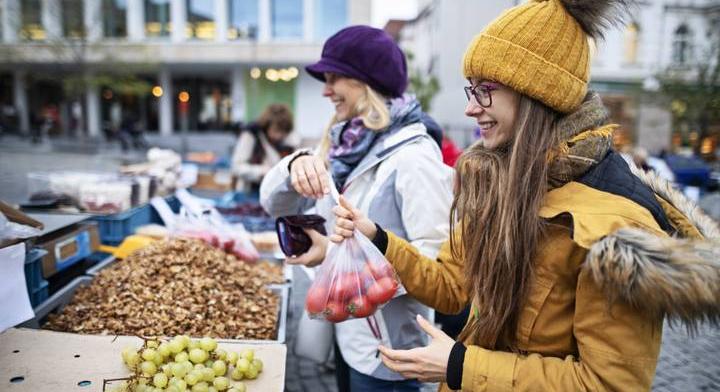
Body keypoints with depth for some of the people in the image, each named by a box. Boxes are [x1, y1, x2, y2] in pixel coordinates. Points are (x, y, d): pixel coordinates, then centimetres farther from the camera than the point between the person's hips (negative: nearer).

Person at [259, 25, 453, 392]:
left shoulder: (413, 155, -21)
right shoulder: (343, 145, 3)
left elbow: (435, 257, -26)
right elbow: (274, 202, 2)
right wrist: (295, 165, -19)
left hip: (385, 347, -7)